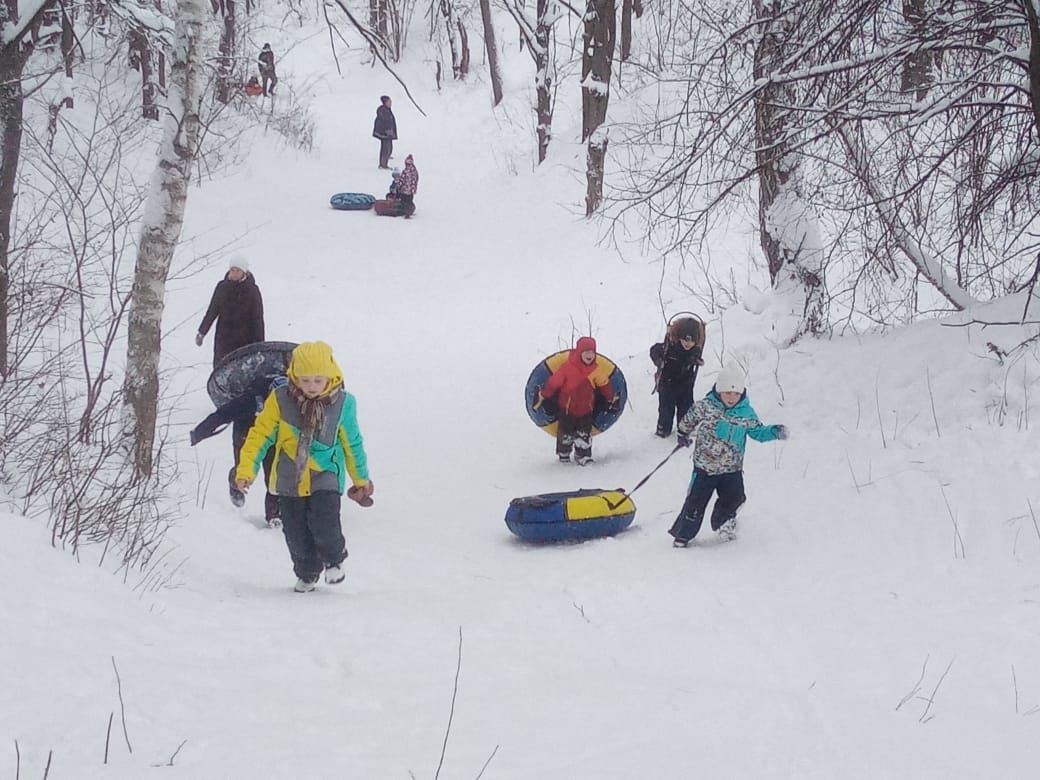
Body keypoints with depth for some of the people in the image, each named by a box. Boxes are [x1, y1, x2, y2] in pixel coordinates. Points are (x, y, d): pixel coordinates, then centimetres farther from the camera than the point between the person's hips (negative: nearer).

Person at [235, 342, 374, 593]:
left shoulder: (341, 404, -6)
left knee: (324, 524, -17)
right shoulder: (280, 401, -9)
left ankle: (334, 559, 13)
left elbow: (352, 445, 7)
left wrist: (361, 480, 15)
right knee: (296, 532, 5)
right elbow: (259, 435, -4)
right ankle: (307, 573, 30)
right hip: (290, 478, 1)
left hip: (325, 476, -1)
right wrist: (246, 469, -11)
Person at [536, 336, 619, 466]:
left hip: (586, 408, 2)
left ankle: (583, 456, 12)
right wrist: (543, 396, -6)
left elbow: (605, 384, 5)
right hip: (566, 407, -2)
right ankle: (563, 454, 34)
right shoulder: (568, 367, -23)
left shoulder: (597, 369, -10)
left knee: (584, 434, 1)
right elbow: (554, 382, -14)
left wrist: (612, 399, 15)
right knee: (566, 433, 13)